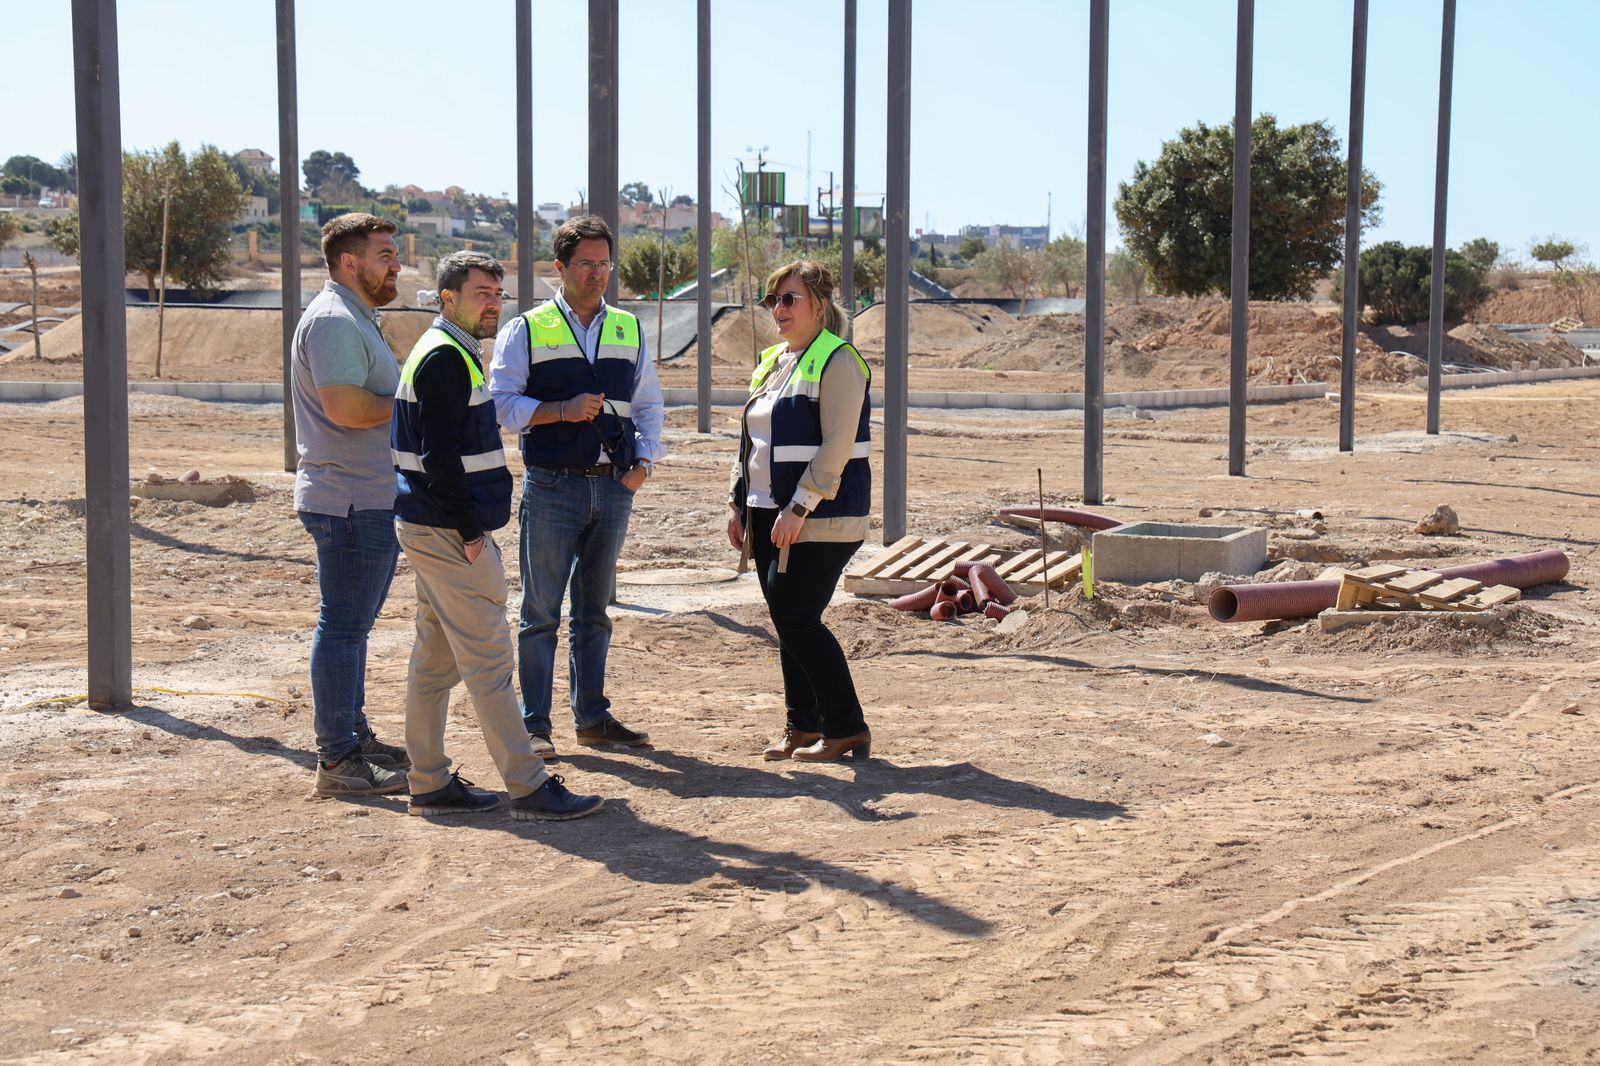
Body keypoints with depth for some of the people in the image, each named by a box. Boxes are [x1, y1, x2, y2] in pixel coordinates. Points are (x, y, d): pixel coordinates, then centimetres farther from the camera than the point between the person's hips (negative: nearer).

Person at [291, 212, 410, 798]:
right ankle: (338, 761, -2)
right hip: (350, 502, -11)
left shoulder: (355, 319, 21)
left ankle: (354, 737, 27)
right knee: (343, 627, -7)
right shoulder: (333, 320, -15)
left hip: (371, 501, 11)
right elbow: (345, 408, -26)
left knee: (352, 624, 17)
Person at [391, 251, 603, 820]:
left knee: (435, 657, 12)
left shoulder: (450, 352, 17)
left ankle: (430, 784, 18)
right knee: (488, 658, -7)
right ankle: (529, 788, -4)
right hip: (449, 531, -11)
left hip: (427, 528, 11)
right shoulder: (446, 357, -15)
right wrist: (469, 531, -18)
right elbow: (440, 457, -21)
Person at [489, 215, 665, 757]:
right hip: (552, 486, -4)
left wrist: (644, 459, 1)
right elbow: (500, 404, -5)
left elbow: (648, 403, 17)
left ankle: (592, 716, 21)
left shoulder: (629, 331, 13)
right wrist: (562, 410, -18)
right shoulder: (526, 331, 1)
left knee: (595, 610, 13)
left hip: (614, 487, 4)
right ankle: (534, 724, 6)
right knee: (540, 611, 0)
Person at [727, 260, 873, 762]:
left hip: (820, 519, -8)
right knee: (788, 621, 10)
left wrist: (798, 508, -21)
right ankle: (803, 726, 20)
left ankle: (848, 729, 0)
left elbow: (836, 447, -18)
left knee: (796, 619, -10)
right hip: (770, 515, 8)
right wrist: (737, 503, 13)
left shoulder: (837, 363, -10)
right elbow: (750, 442, 22)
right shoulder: (771, 363, 16)